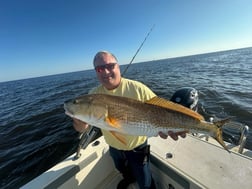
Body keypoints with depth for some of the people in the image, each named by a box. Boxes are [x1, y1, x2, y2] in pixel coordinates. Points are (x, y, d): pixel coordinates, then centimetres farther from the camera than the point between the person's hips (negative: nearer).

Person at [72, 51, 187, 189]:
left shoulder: (137, 88, -25)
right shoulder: (94, 94, -15)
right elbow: (81, 128, -14)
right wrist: (78, 119, -38)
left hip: (138, 148, -4)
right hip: (114, 148, 5)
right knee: (124, 172, 36)